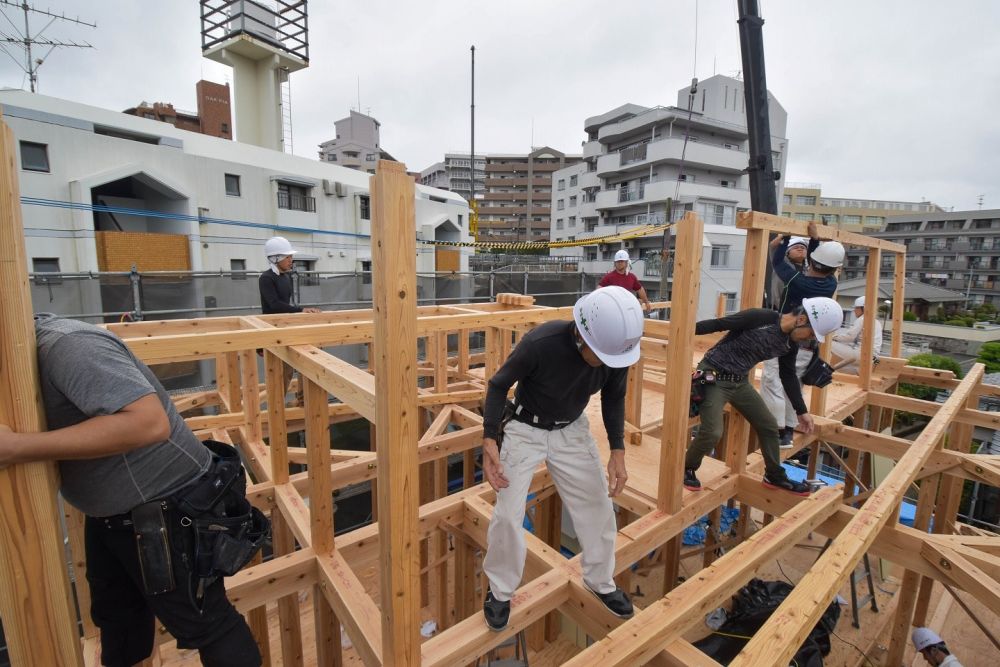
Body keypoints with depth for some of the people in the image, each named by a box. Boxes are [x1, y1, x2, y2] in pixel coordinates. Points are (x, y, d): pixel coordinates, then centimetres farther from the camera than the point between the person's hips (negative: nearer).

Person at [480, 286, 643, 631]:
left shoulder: (616, 348, -21)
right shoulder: (539, 343, -34)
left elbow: (614, 398, 0)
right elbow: (499, 384, -17)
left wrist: (618, 451, -9)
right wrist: (489, 439, -28)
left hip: (572, 430, 4)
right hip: (525, 430, -3)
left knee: (598, 507, 9)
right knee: (508, 515, -3)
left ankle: (600, 581, 37)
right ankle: (500, 590, 25)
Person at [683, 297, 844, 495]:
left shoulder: (790, 344, 3)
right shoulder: (758, 317, -21)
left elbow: (788, 376, 17)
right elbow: (716, 324, -18)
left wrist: (801, 411, 23)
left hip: (740, 382, 8)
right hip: (713, 377, -8)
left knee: (769, 426, 14)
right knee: (712, 433, -19)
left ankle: (775, 476, 37)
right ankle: (687, 469, 8)